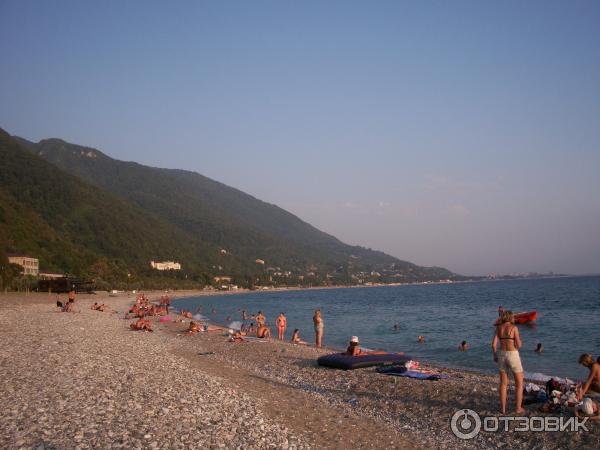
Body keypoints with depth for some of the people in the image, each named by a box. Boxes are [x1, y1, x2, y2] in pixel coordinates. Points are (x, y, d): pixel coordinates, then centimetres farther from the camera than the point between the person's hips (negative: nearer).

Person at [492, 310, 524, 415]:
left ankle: (503, 409, 13)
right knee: (519, 383, 14)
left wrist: (495, 356, 16)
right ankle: (519, 408, 14)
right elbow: (519, 345, -10)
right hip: (512, 356, -4)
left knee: (503, 384, 15)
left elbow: (494, 344, 1)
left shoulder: (498, 328, 4)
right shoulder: (514, 328, -9)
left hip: (502, 355, 4)